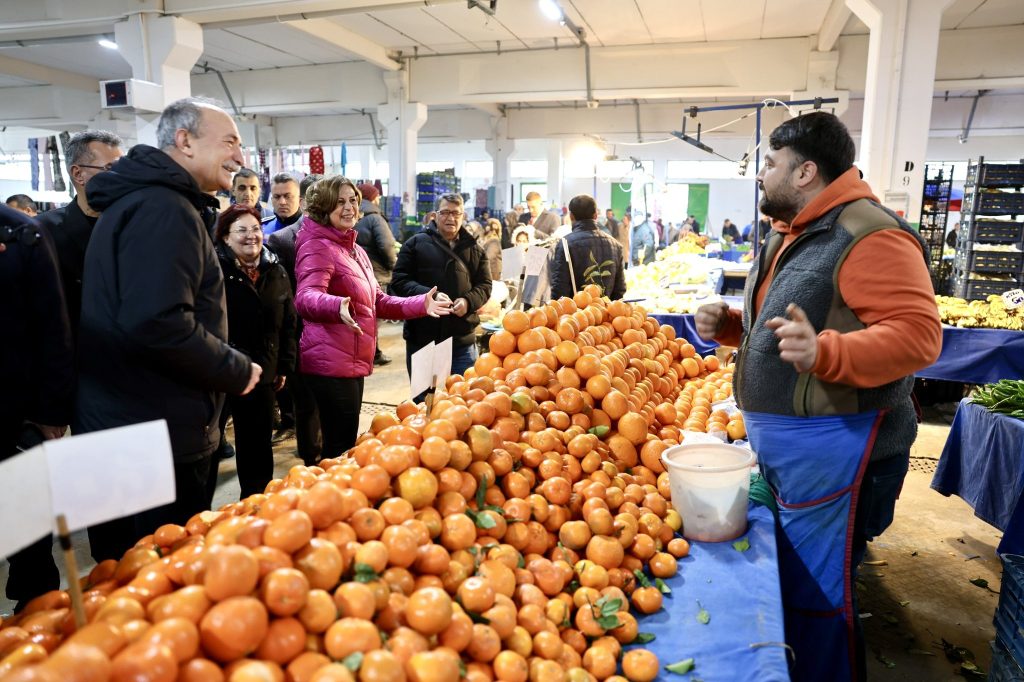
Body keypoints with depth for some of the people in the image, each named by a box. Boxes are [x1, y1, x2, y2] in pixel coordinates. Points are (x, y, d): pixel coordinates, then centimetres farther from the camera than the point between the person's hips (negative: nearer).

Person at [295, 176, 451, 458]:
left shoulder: (355, 250, 17)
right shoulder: (318, 247, -12)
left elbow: (378, 302, 19)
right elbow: (306, 297, -30)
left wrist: (421, 304, 8)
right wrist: (337, 306, -51)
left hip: (354, 360, 10)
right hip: (331, 363, -9)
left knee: (346, 442, 18)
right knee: (341, 445, -6)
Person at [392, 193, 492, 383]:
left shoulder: (474, 249, 12)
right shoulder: (416, 244, 3)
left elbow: (485, 285, 10)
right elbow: (400, 280, -3)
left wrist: (468, 301, -12)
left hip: (462, 340, 2)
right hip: (422, 338, -2)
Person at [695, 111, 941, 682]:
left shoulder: (869, 234, -16)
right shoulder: (792, 235, 15)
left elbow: (918, 334, -24)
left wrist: (823, 352, -38)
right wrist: (729, 324, 8)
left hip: (831, 450, -10)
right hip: (781, 443, 10)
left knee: (816, 598, 3)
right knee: (782, 585, 22)